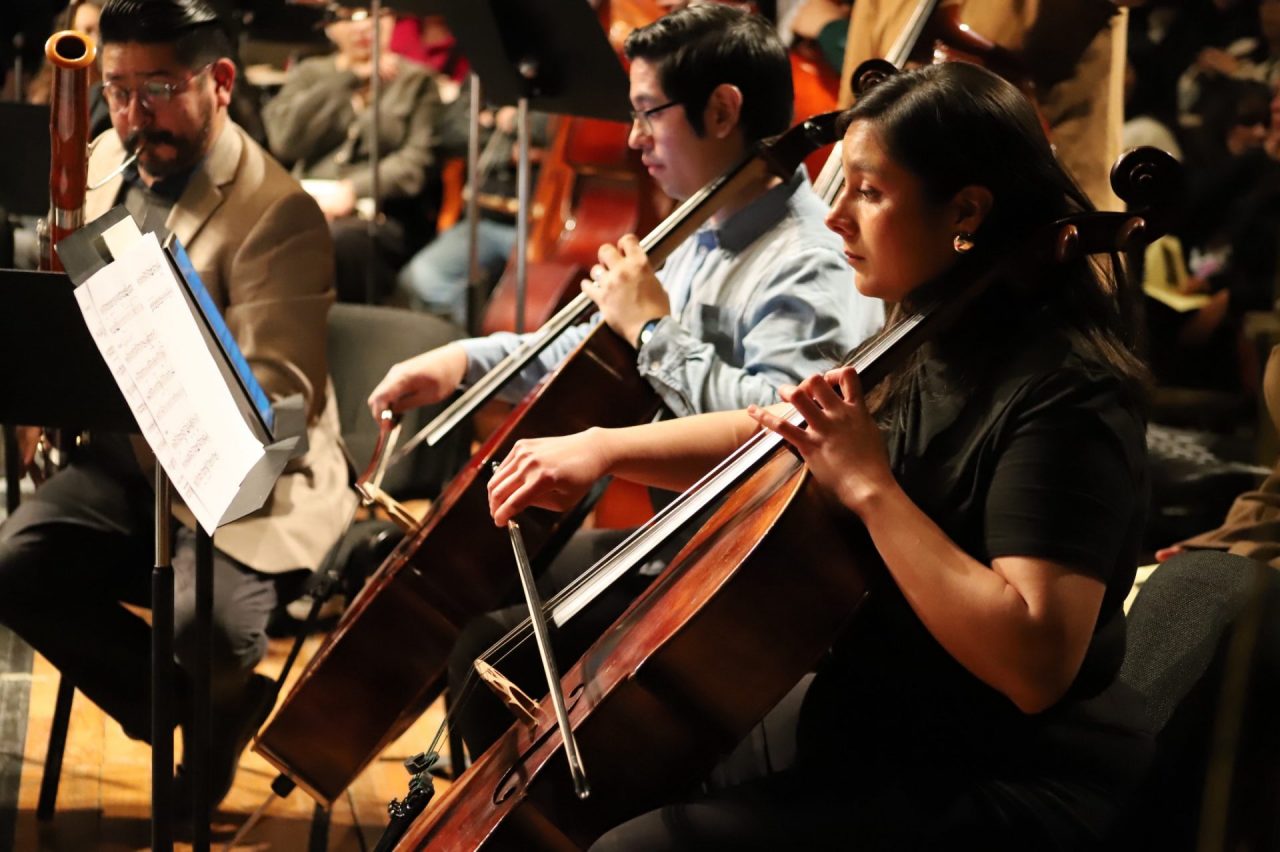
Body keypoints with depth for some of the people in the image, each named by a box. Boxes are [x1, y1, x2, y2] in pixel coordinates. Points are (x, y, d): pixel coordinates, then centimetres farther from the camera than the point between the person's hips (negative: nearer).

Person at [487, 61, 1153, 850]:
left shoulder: (1062, 394, -23)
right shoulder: (935, 353, 4)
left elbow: (1036, 663, -33)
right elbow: (768, 436, 18)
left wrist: (870, 487, -30)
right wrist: (604, 449, 3)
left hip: (1008, 786, -9)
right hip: (878, 723, 9)